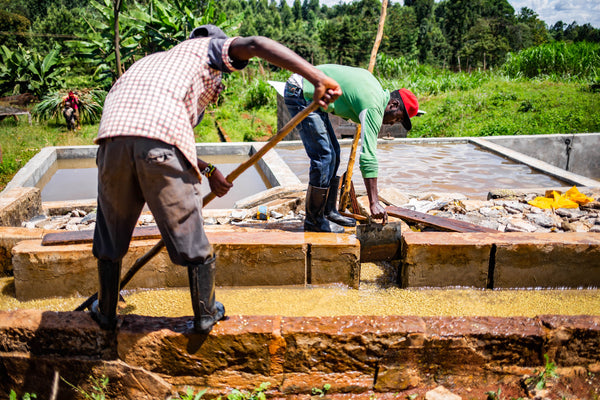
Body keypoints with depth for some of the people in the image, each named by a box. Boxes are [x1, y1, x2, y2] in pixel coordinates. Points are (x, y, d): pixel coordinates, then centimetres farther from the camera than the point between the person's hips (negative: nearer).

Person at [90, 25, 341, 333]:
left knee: (111, 235, 26)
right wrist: (318, 78, -6)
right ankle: (206, 315, 32)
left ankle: (106, 311, 43)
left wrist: (207, 170, 39)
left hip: (113, 134, 6)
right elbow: (254, 45, 2)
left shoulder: (151, 61, 42)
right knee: (192, 241, 14)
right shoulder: (206, 47, 24)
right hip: (161, 144, -6)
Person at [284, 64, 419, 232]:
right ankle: (314, 219, -3)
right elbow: (368, 156, -25)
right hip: (299, 94, -11)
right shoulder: (374, 107, -18)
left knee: (333, 152, 10)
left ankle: (329, 211, 16)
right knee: (323, 155, -13)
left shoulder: (374, 86, 9)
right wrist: (374, 203, -26)